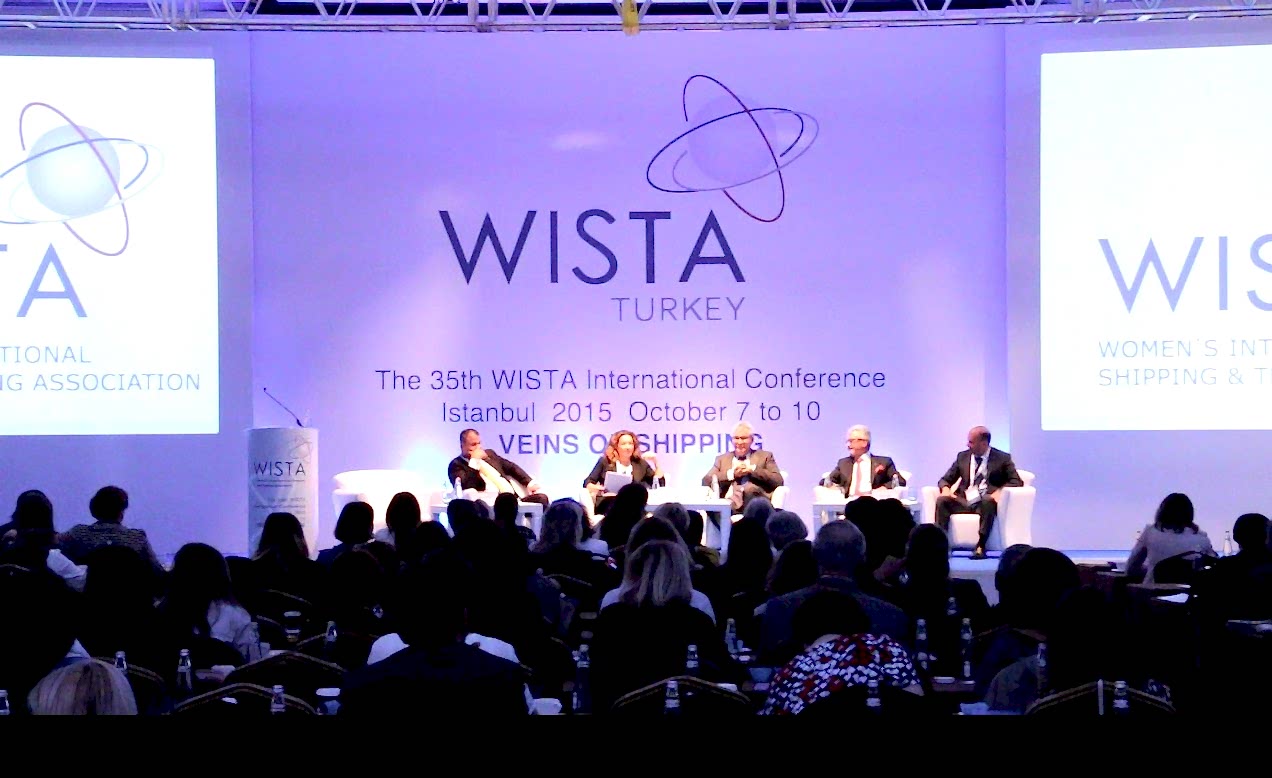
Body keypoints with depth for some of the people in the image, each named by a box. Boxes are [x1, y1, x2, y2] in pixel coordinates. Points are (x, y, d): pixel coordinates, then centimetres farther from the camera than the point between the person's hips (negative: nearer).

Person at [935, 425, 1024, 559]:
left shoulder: (1002, 458, 5)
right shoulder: (962, 457, 16)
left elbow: (1017, 481, -2)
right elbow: (945, 479, 19)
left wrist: (1000, 491, -21)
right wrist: (945, 488, -7)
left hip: (985, 503, -4)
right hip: (963, 502, 4)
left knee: (988, 500, -38)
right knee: (941, 500, -24)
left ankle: (980, 546, -40)